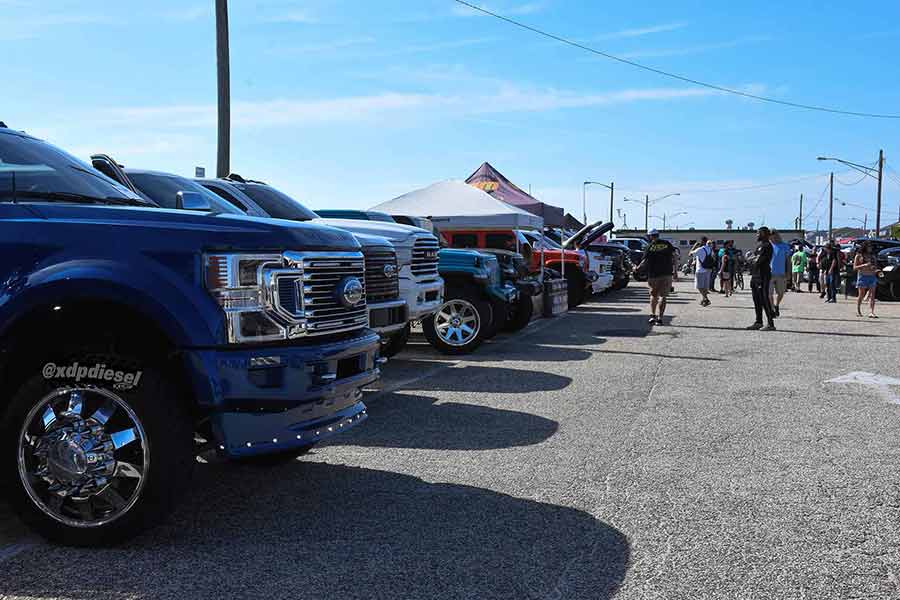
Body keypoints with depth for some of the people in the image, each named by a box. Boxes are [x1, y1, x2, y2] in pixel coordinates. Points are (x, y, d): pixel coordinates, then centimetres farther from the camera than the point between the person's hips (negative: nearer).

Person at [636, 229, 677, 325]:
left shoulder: (650, 247, -3)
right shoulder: (667, 244, 4)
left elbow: (645, 262, -6)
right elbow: (674, 258, 1)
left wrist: (637, 268, 11)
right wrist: (675, 271, 8)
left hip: (654, 275, -1)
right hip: (667, 274, 1)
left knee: (653, 295, 16)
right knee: (663, 296, 4)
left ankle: (652, 316, 8)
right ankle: (660, 318, -3)